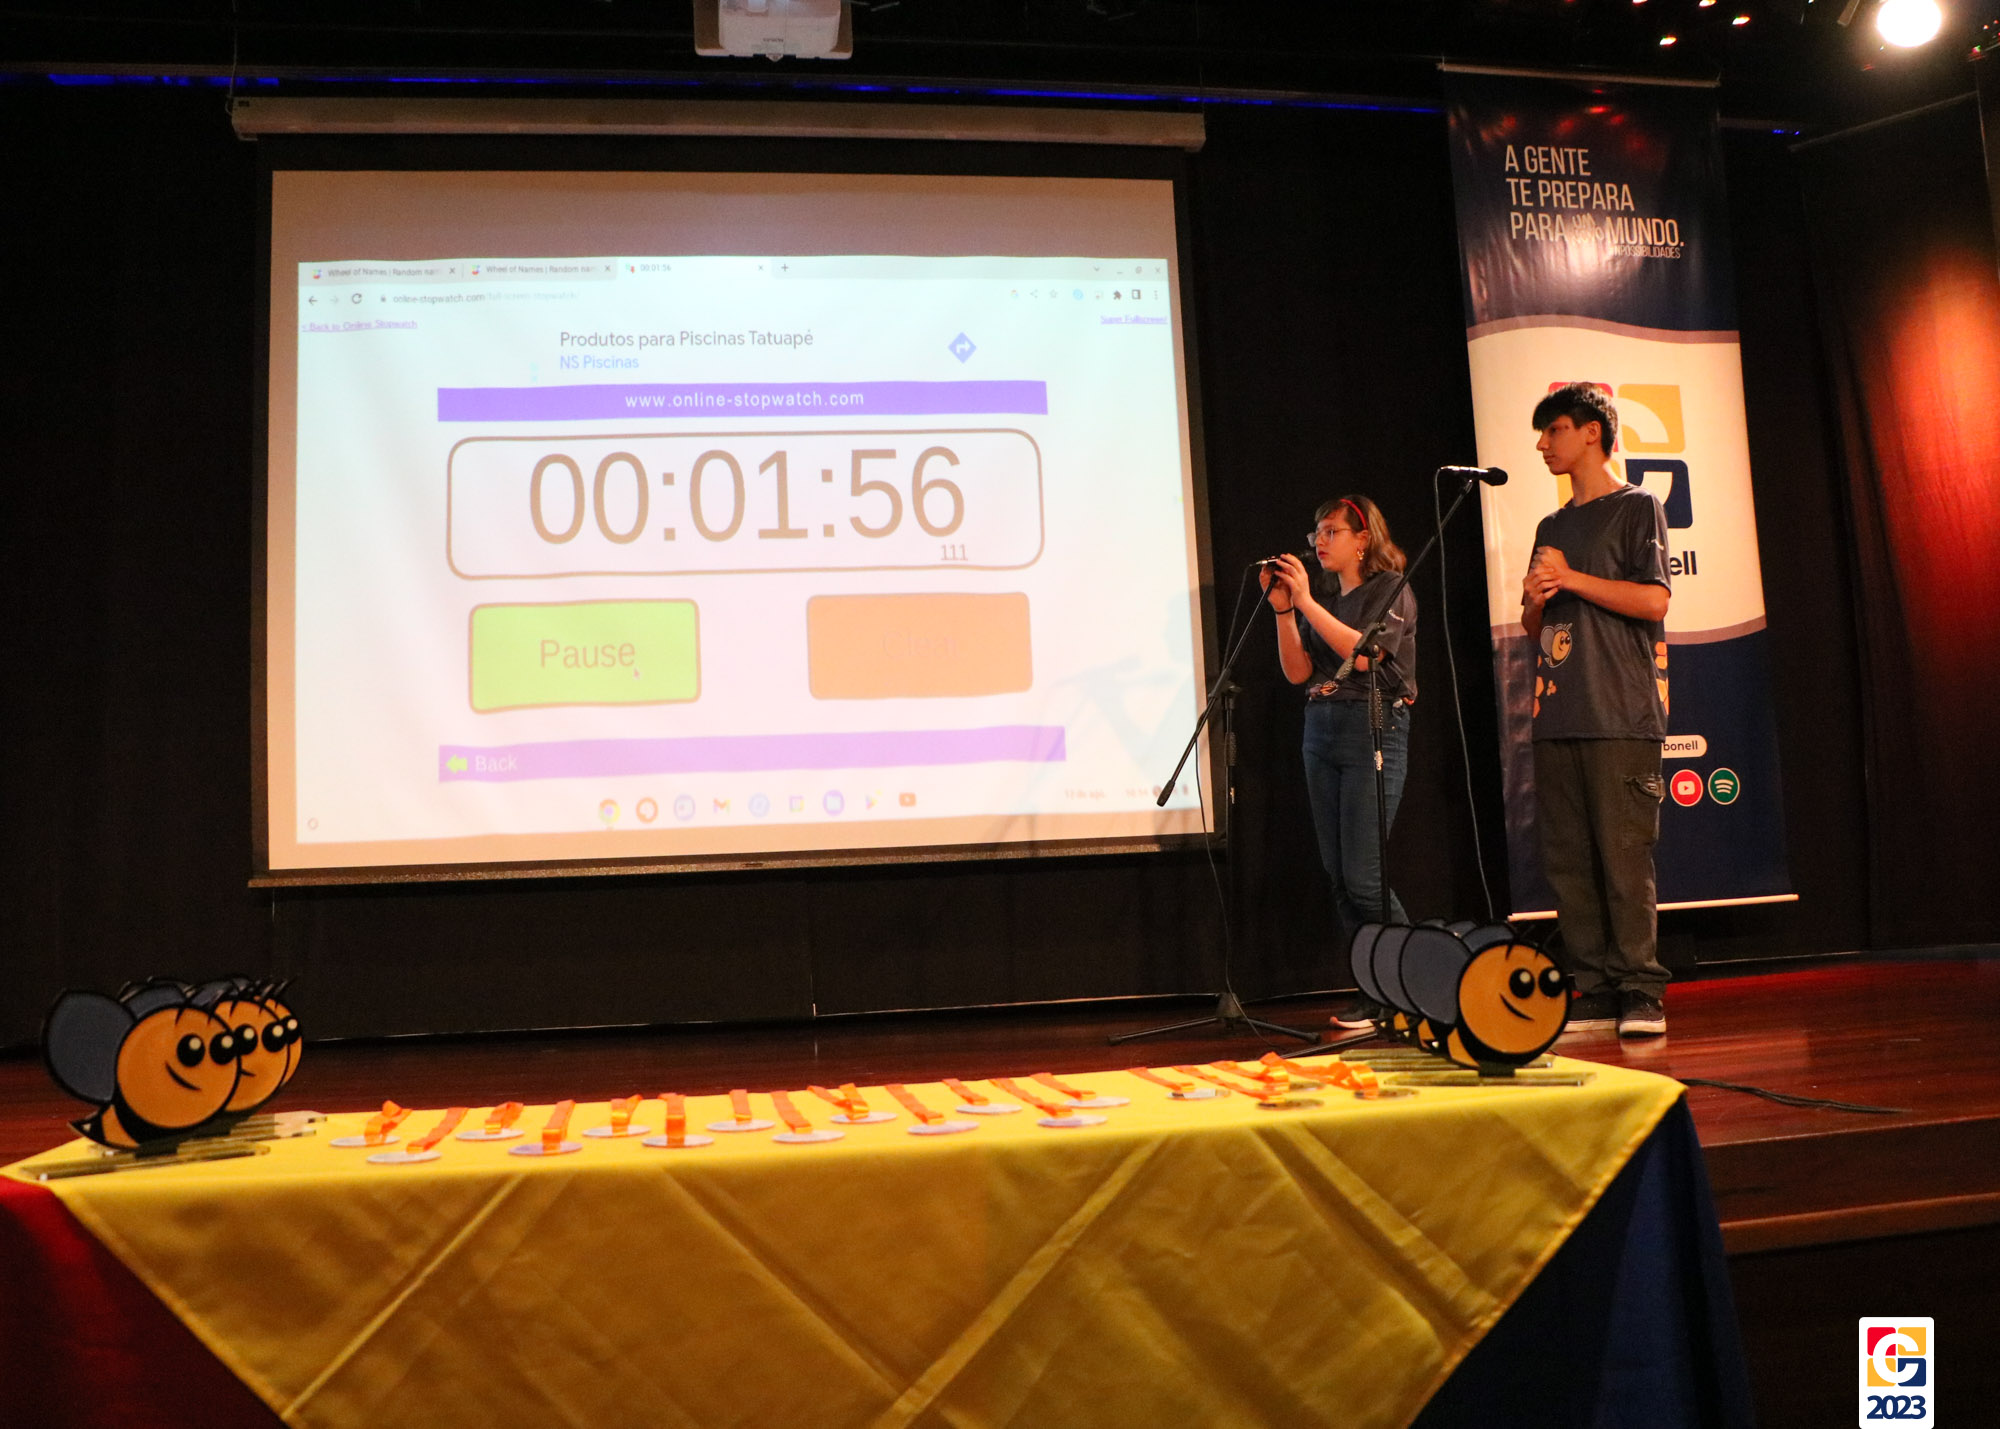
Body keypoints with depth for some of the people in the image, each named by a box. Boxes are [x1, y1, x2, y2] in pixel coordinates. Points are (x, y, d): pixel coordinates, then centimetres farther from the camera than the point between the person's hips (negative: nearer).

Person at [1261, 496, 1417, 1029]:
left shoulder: (1391, 590, 0)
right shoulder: (1325, 599, 18)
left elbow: (1362, 652, -16)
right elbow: (1298, 671, 9)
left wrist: (1305, 601, -14)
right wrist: (1283, 608, 0)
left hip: (1374, 729, -7)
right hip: (1321, 730, 7)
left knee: (1362, 876, -13)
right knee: (1340, 878, 3)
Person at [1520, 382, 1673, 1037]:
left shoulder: (1637, 507, 4)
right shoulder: (1552, 527, 23)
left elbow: (1654, 600, -9)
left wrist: (1570, 578, -6)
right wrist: (1535, 598, 4)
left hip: (1620, 715, -6)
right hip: (1558, 713, 7)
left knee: (1624, 856, -9)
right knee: (1567, 860, 3)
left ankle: (1641, 992, -2)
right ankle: (1594, 991, 8)